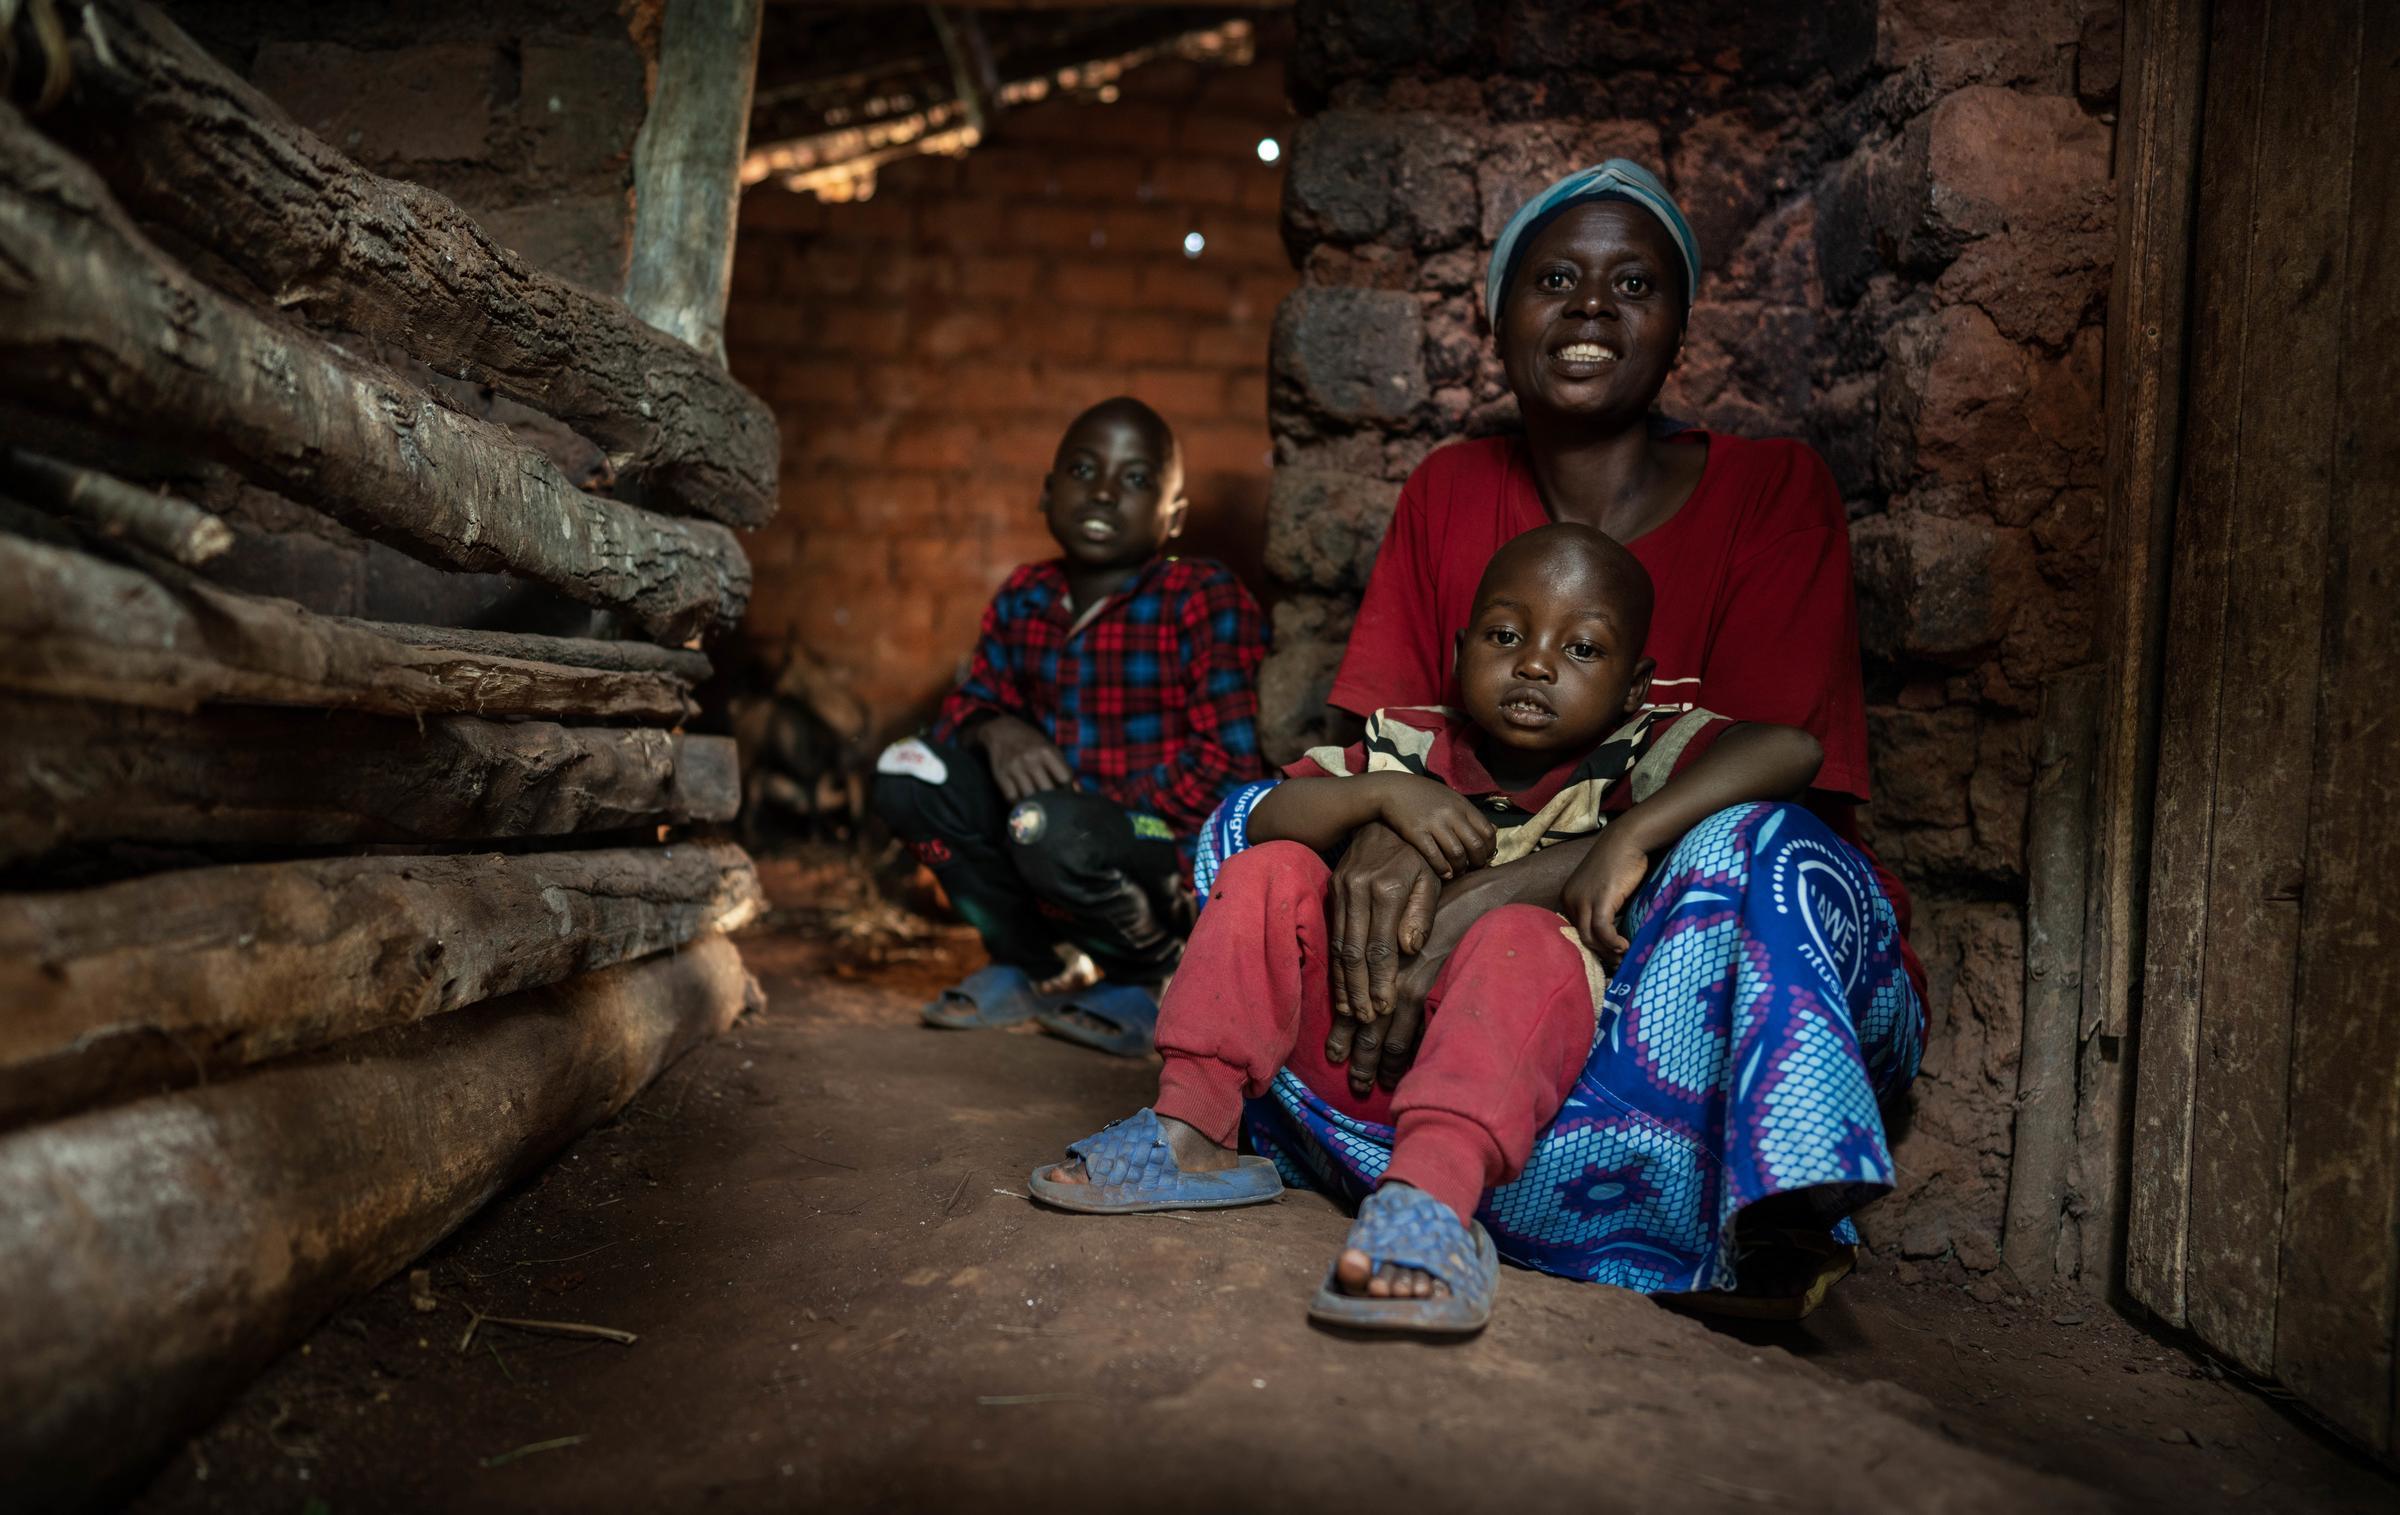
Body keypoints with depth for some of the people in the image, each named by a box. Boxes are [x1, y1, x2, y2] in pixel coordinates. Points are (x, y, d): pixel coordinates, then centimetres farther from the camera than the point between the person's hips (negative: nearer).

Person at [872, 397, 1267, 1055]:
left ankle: (1155, 978, -1)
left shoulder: (1207, 600, -13)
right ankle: (1034, 965, 11)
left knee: (1051, 829, -35)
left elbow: (1228, 760, -17)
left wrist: (1120, 820, -23)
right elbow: (972, 699, 10)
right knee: (907, 772, -6)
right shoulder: (1025, 596, 5)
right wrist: (994, 729, -15)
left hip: (1178, 863, -6)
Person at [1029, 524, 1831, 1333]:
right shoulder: (1412, 745, 6)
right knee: (1269, 874, -7)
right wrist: (1384, 793, -19)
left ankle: (1431, 1196, -52)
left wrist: (1631, 835, -27)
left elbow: (1791, 748, -21)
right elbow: (1271, 817, -1)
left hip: (1517, 1064, -4)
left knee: (1525, 940, -33)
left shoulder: (1632, 757, -4)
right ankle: (1191, 1131, -9)